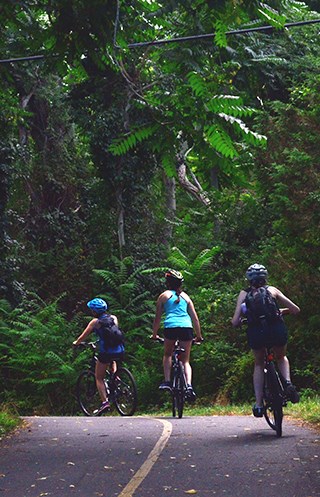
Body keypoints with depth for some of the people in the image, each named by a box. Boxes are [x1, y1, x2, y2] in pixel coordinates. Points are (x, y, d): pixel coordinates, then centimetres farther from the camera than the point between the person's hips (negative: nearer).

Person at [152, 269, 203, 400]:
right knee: (185, 360, 11)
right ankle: (189, 385, -11)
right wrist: (199, 336, 26)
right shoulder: (185, 296, 22)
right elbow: (195, 317, 19)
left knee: (167, 354, 23)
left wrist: (154, 334, 27)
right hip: (187, 326, 2)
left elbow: (157, 317, 16)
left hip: (171, 326, -2)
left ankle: (167, 381, 8)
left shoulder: (164, 296, 15)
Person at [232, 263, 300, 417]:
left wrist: (239, 319, 31)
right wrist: (282, 311, 34)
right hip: (277, 329, 0)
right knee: (281, 357, 32)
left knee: (259, 365, 27)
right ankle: (288, 383, 3)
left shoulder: (244, 294, 16)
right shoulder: (272, 290, 17)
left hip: (255, 332, 0)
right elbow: (295, 309, 14)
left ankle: (258, 404, 18)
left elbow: (235, 322, 8)